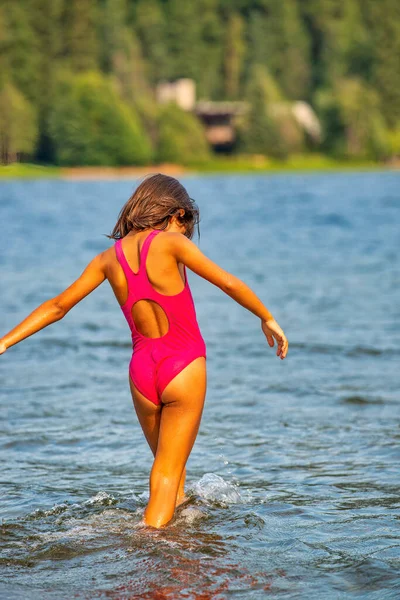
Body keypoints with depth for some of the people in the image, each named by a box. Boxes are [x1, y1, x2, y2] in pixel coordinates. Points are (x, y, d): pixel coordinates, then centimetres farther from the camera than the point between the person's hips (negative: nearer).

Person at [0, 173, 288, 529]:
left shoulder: (109, 257, 6)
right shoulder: (169, 242, -8)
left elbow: (56, 307, 9)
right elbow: (228, 283, -7)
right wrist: (267, 319, 5)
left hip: (142, 368, 4)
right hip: (184, 366, -4)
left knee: (167, 464, 24)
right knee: (168, 471, -2)